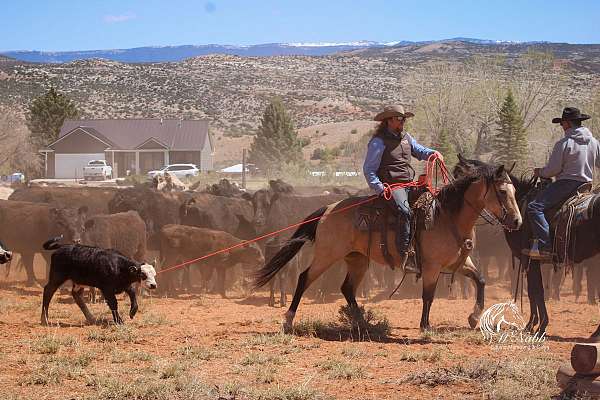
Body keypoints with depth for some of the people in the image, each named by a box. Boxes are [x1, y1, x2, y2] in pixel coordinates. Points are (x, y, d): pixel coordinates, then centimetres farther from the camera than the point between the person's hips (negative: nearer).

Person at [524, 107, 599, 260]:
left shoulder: (564, 143, -10)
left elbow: (553, 170, -10)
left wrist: (540, 172, 8)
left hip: (566, 183, -9)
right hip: (586, 184, 9)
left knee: (534, 208, -15)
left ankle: (545, 247, -28)